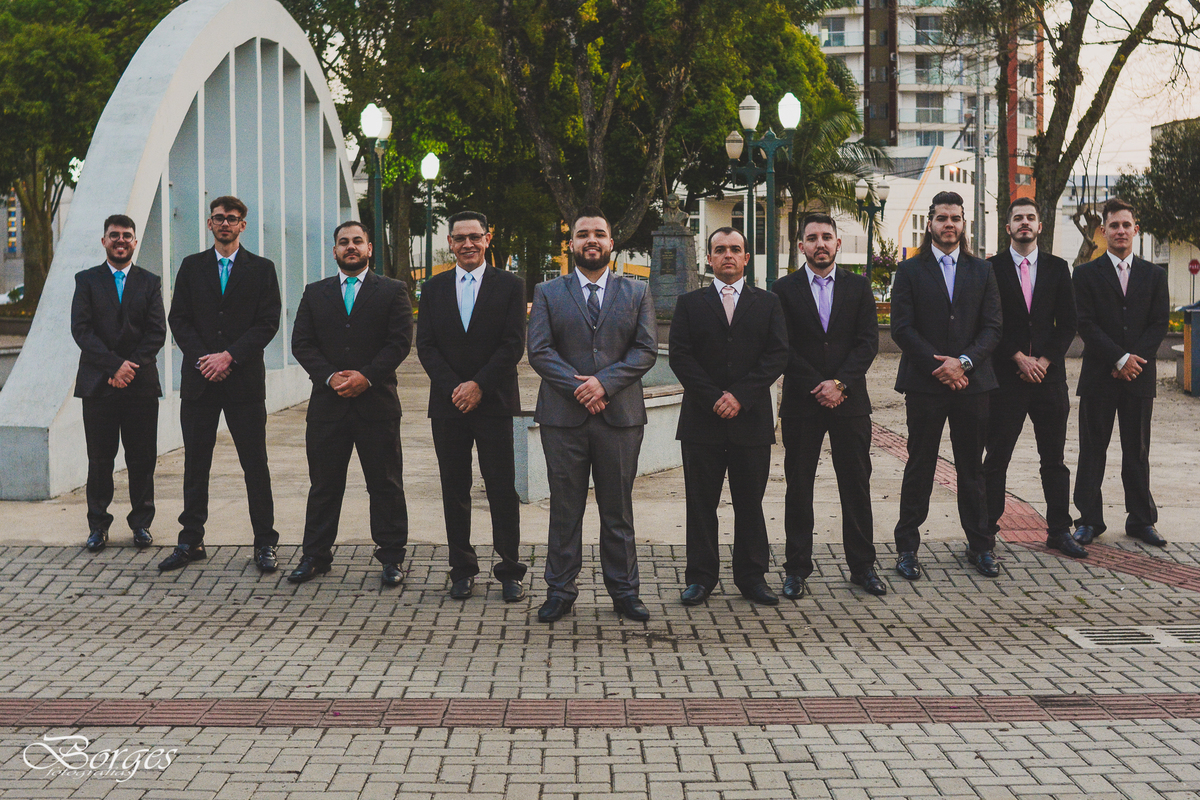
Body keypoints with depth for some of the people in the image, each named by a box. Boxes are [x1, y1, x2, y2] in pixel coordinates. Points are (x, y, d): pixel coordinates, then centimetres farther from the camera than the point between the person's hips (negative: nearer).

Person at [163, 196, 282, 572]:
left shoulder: (261, 269, 5)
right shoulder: (192, 267, 11)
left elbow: (268, 323, -3)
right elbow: (178, 319, 6)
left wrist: (229, 356, -12)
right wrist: (203, 358, -9)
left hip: (244, 380, -2)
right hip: (198, 380, 2)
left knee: (255, 464, -1)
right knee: (195, 463, 7)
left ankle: (265, 544, 6)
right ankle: (190, 542, 16)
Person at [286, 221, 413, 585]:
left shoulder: (392, 291, 5)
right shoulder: (315, 293, 12)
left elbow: (400, 342, -4)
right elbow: (301, 344, 5)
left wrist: (366, 376, -14)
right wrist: (330, 377, -11)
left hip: (376, 402, -2)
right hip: (327, 403, 2)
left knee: (386, 484, 3)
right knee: (324, 484, 7)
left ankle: (391, 556, 12)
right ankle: (316, 555, 17)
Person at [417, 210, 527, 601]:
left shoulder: (510, 286, 3)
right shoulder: (433, 288, 10)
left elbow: (514, 344, -4)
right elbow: (425, 345, 4)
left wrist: (478, 386, -13)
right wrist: (454, 388, -9)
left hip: (494, 403, -2)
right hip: (447, 405, 3)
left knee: (503, 488, -1)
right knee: (454, 489, 6)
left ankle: (510, 571, 6)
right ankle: (462, 569, 15)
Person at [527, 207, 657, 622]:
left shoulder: (637, 293, 10)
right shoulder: (547, 293, 8)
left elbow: (646, 350, 1)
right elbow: (539, 351, -1)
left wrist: (604, 382, -13)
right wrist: (577, 387, -13)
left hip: (620, 415, 1)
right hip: (563, 416, 0)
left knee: (618, 509, 7)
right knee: (565, 509, 4)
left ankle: (624, 591, 16)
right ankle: (559, 591, 13)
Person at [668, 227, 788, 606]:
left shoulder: (767, 304, 10)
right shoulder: (689, 304, 9)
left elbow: (777, 356, -1)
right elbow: (680, 357, -1)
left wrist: (740, 396, -12)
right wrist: (713, 399, -12)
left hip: (752, 419, 0)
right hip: (701, 420, 0)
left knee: (750, 503, 5)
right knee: (701, 503, 3)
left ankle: (752, 577, 15)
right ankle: (701, 578, 11)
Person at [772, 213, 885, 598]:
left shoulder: (858, 287, 8)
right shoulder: (785, 289, 3)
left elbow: (868, 341, 0)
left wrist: (840, 383, -12)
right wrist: (817, 387, -11)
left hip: (850, 401, 1)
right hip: (801, 403, -1)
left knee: (856, 484, 5)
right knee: (798, 487, 3)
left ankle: (862, 565, 15)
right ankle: (797, 569, 10)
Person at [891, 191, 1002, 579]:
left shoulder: (981, 271, 11)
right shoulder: (909, 271, 4)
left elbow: (992, 328, 4)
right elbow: (902, 328, -4)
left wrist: (963, 361, -12)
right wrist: (938, 366, -12)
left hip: (971, 382, 2)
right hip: (924, 385, -2)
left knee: (972, 468, 9)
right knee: (919, 467, 2)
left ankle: (980, 546, 18)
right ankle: (907, 548, 10)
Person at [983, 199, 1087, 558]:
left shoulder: (1057, 268, 9)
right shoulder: (992, 269, 2)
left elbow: (1067, 323, 6)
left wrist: (1044, 360, -6)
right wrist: (1019, 359, -10)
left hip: (1049, 374, 3)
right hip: (1006, 377, -2)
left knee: (1054, 458, 8)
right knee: (996, 458, -1)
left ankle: (1059, 530, 15)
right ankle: (986, 530, 5)